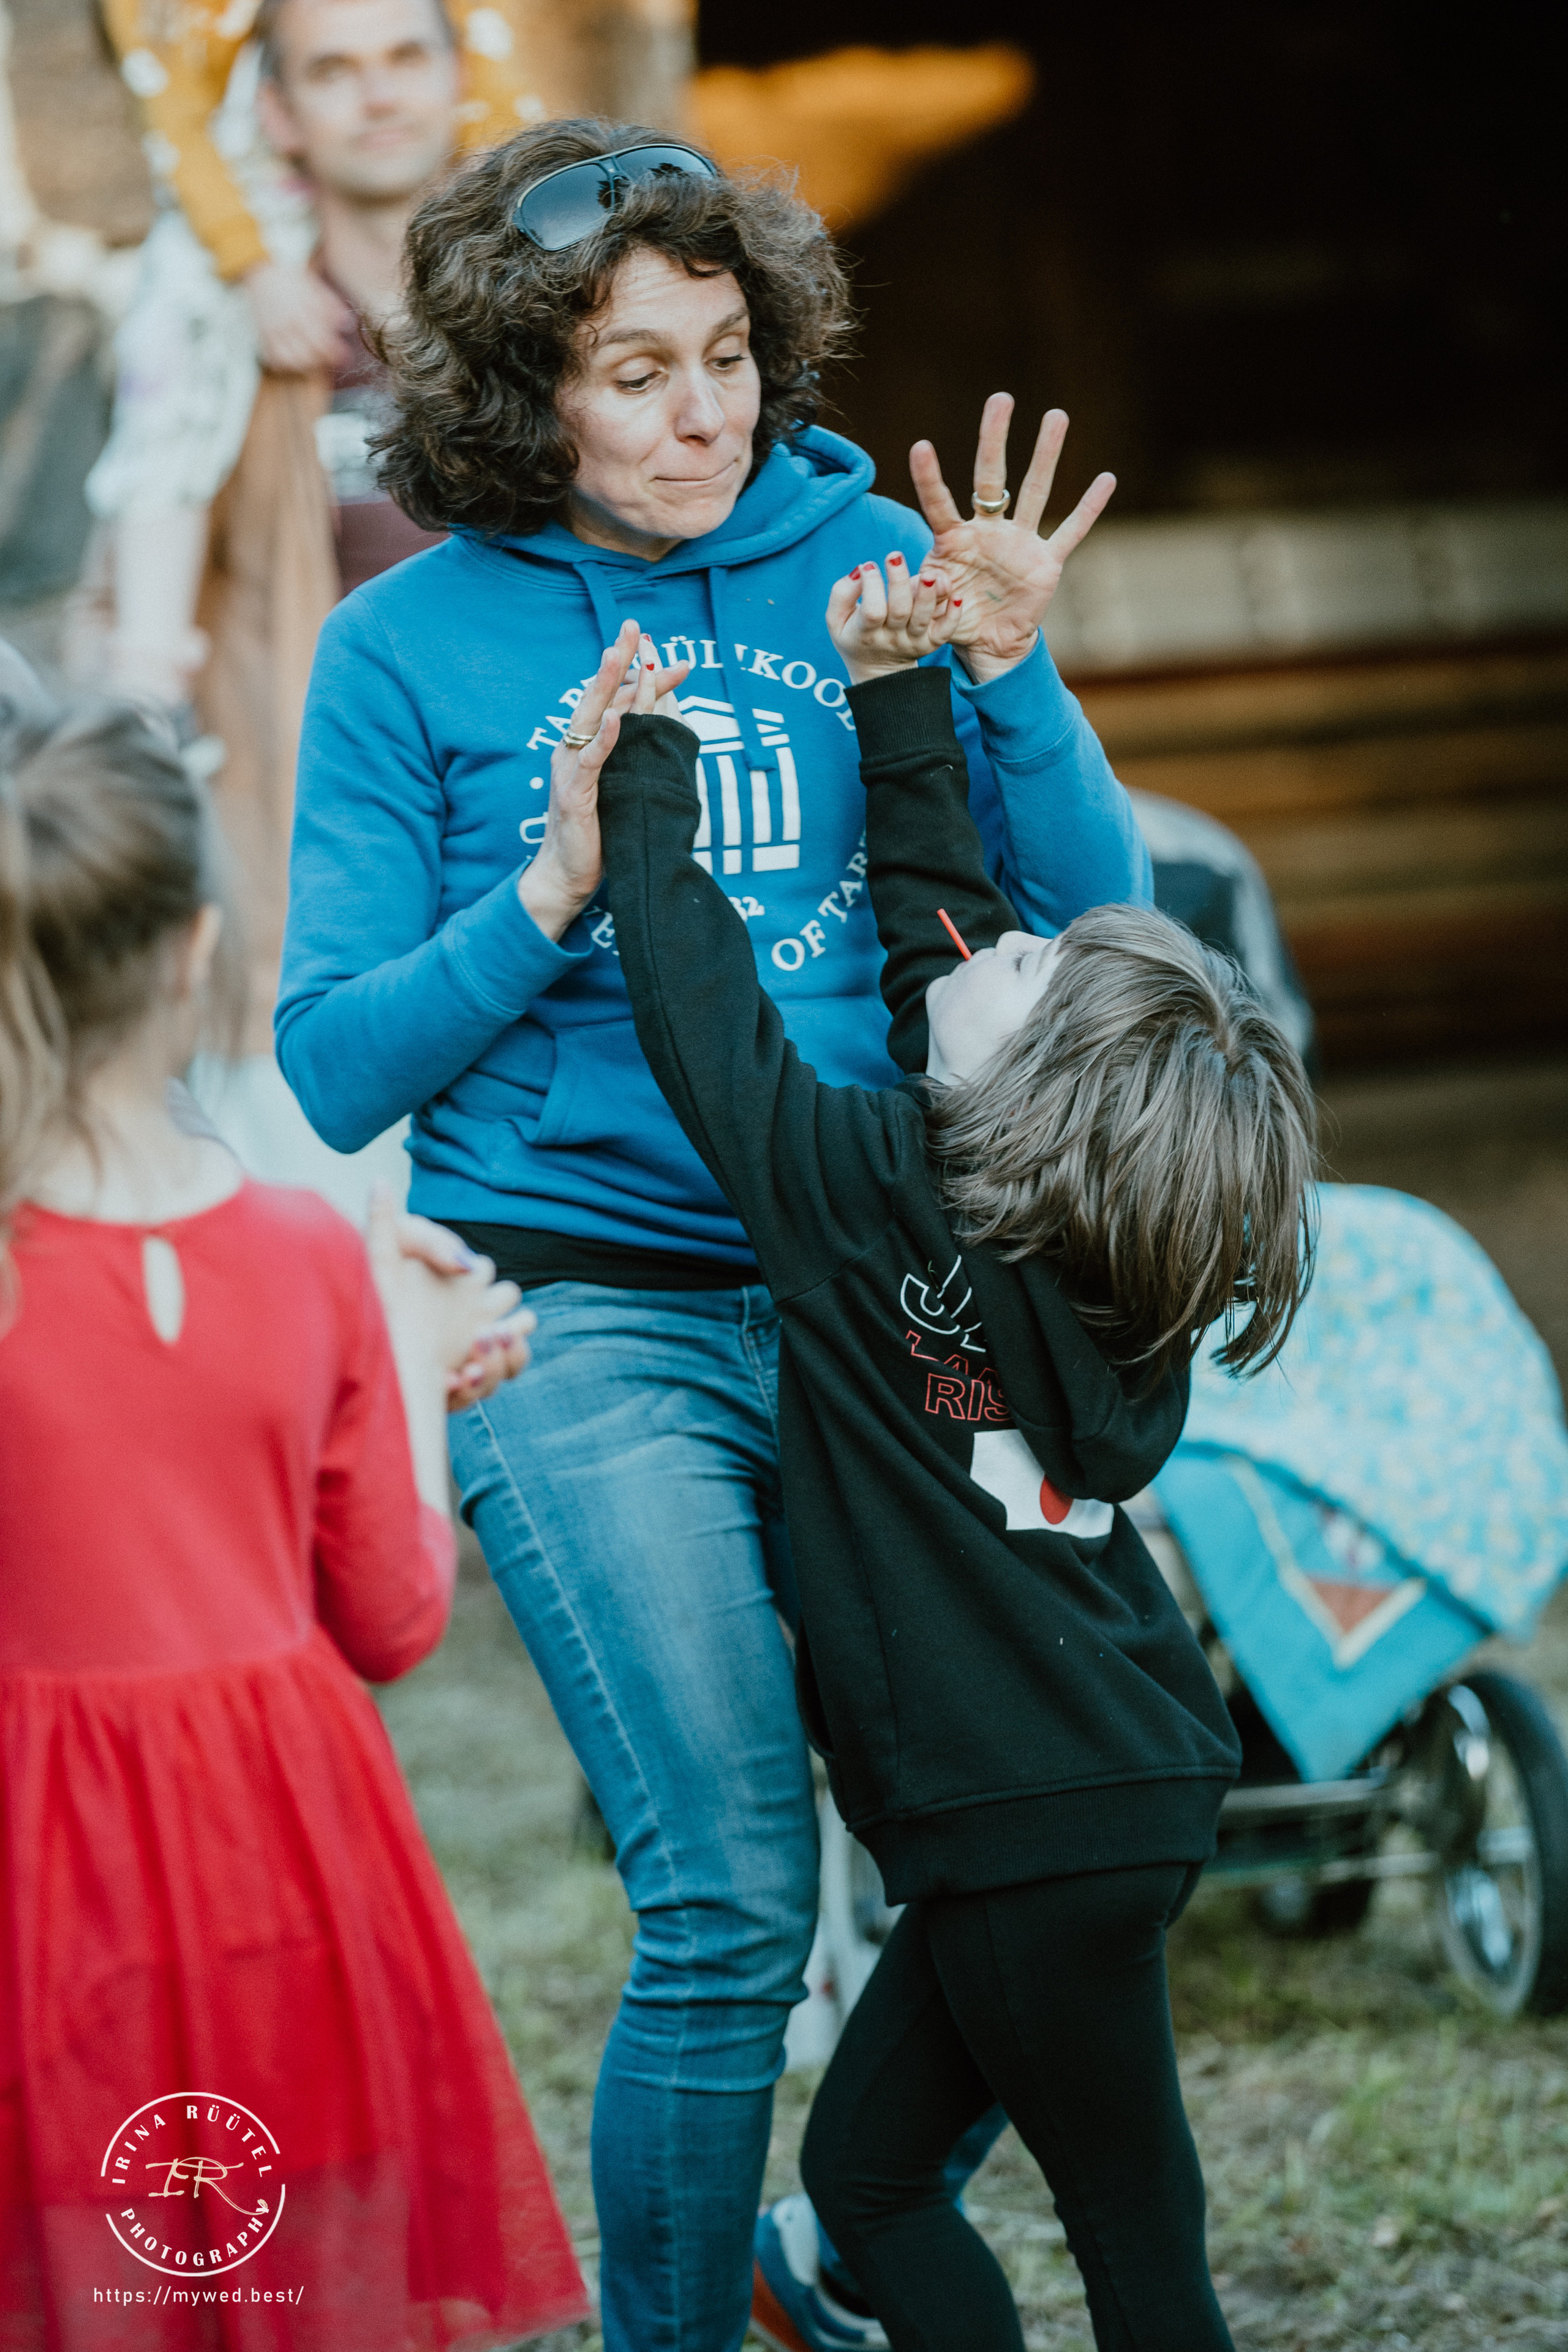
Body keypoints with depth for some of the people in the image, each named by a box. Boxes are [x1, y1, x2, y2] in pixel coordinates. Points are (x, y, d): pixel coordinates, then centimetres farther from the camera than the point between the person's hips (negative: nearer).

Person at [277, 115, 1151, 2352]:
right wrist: (554, 892, -14)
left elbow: (1090, 927, 5)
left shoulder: (863, 557, 7)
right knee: (734, 1901, -14)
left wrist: (1006, 678, -10)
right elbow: (333, 1071, 0)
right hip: (591, 1322, -3)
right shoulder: (412, 647, 1)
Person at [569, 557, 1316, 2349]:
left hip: (1051, 1823, -9)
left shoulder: (874, 1198, -18)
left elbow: (710, 1025, -7)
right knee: (863, 2159, 16)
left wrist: (638, 806, 5)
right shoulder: (1066, 1218, 3)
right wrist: (897, 703, 18)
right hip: (1111, 1780, 9)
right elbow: (935, 921, 14)